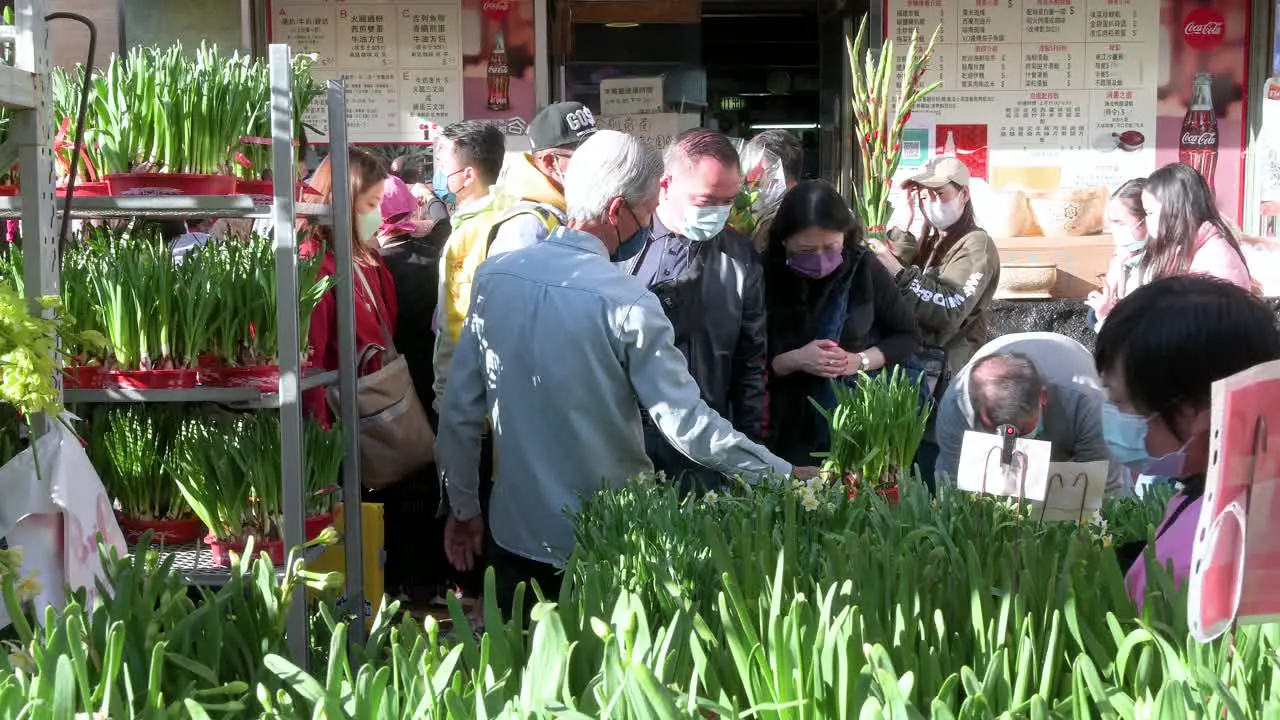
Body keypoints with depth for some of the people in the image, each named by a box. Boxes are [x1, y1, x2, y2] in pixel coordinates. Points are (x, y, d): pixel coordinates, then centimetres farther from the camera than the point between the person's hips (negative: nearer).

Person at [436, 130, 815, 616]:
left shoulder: (494, 277, -4)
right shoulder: (627, 302, -19)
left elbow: (460, 410, 2)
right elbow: (689, 425, -19)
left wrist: (463, 507, 14)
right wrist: (785, 476, -8)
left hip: (515, 534, 4)